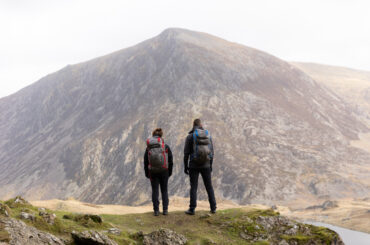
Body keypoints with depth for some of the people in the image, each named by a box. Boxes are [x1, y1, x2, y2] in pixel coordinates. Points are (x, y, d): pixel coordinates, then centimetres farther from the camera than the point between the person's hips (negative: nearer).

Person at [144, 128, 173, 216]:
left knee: (155, 191, 8)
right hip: (164, 171, 0)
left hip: (153, 172, 0)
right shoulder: (166, 147, -5)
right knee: (164, 190, 11)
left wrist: (147, 173, 13)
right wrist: (170, 172, 11)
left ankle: (156, 210, 6)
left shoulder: (148, 148, -2)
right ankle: (165, 210, 9)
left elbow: (145, 162, 3)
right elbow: (170, 161, -2)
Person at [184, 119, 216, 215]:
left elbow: (186, 153, -7)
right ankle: (213, 208, 14)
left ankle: (192, 209, 1)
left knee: (193, 187, 2)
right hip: (206, 165, 3)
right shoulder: (208, 135, 3)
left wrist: (185, 166, 1)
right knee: (209, 186, 12)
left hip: (194, 165, -3)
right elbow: (211, 152, 5)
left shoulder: (190, 136, -7)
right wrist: (210, 165, 14)